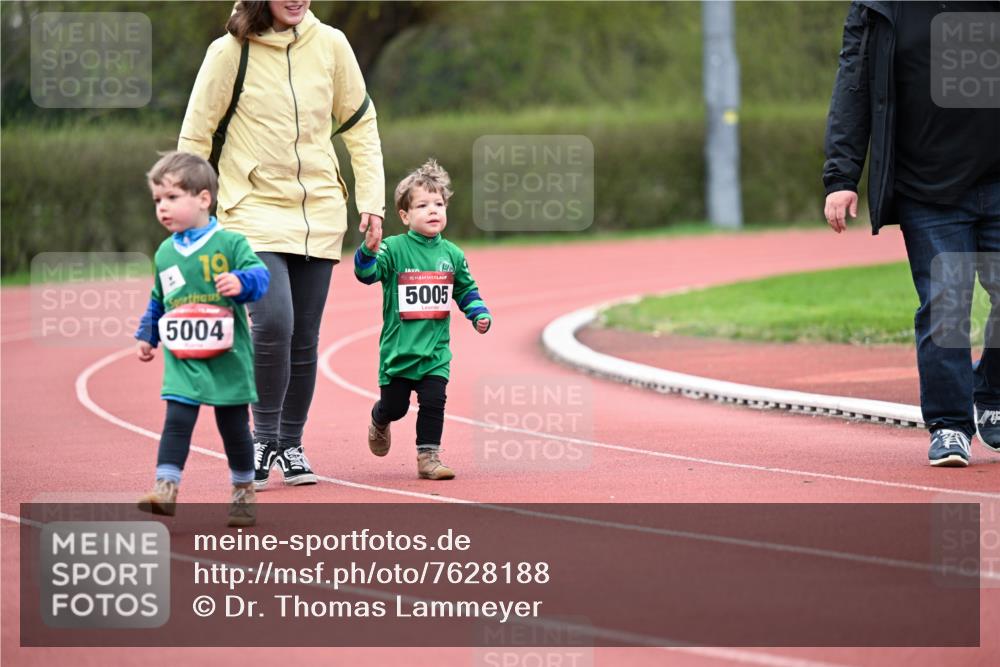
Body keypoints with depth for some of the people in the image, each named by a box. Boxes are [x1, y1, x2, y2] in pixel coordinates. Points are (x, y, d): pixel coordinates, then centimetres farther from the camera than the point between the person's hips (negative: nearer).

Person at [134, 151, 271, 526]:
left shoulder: (229, 243, -5)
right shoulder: (166, 253, 10)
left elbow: (259, 276, -14)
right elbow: (158, 300, 23)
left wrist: (241, 282, -33)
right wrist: (147, 336, 24)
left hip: (227, 357, -3)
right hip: (181, 358, 3)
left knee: (233, 425, 8)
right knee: (177, 420, -12)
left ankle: (243, 492, 24)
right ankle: (165, 489, -18)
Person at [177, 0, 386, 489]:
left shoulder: (330, 45, 1)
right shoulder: (230, 53, -8)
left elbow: (361, 124, 11)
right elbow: (195, 138, -2)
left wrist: (371, 198, 5)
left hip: (319, 212, 3)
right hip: (255, 210, -3)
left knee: (304, 338, 5)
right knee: (272, 324, -19)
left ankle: (291, 445, 20)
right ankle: (264, 438, -2)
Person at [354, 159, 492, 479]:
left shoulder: (452, 254, 5)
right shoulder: (394, 248, -8)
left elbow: (467, 290, 17)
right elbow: (367, 273, -21)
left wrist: (480, 314, 2)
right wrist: (369, 250, -39)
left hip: (435, 350, 2)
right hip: (398, 348, -2)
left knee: (433, 402, -10)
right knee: (394, 406, 10)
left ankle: (428, 456, 2)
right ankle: (379, 423, 44)